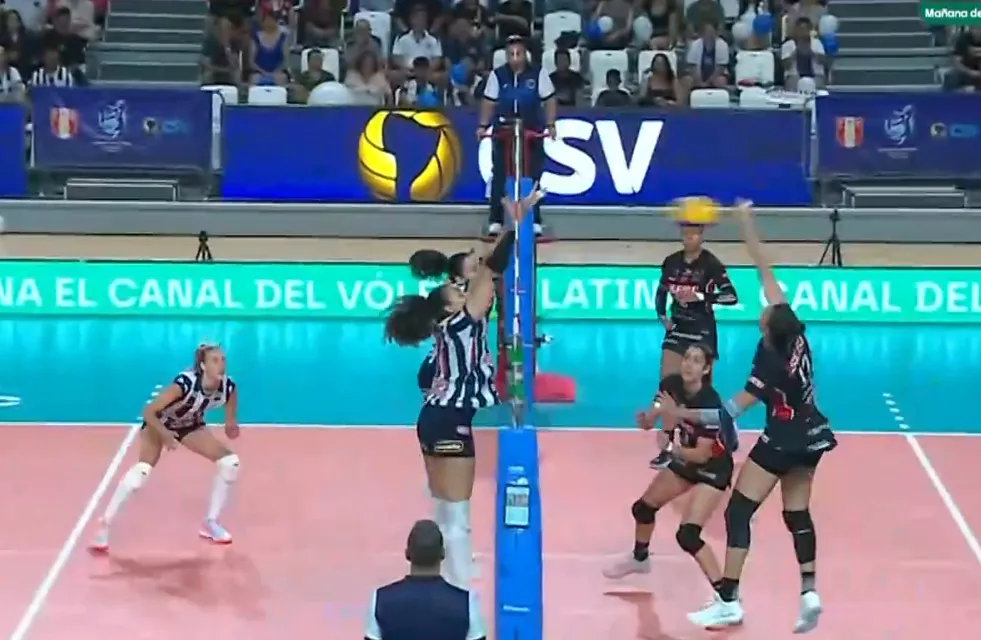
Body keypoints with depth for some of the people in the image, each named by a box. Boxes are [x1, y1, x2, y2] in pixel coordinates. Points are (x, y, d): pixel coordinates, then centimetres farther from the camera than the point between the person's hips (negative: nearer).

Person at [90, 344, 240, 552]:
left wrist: (230, 423, -17)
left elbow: (230, 400, 1)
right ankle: (104, 526, -16)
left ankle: (211, 523, 8)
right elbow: (148, 411, -37)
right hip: (160, 423, -5)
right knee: (142, 470, -26)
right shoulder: (185, 383, -40)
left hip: (190, 425, 6)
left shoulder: (228, 387, -25)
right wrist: (165, 434, -49)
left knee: (230, 462, -8)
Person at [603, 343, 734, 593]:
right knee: (643, 507, 20)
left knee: (687, 535, -21)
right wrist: (645, 419, -28)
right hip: (687, 460, 8)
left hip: (713, 468, -8)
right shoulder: (671, 385, -13)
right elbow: (649, 421, -6)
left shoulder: (710, 402, -32)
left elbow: (702, 454, -29)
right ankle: (640, 558, 51)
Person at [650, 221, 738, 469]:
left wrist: (700, 296, -28)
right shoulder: (671, 262, 1)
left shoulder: (710, 263, -13)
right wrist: (662, 316, 0)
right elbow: (661, 292, 16)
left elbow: (731, 296, -19)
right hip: (677, 328, 4)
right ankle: (668, 446, 3)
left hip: (702, 331, -4)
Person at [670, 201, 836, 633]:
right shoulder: (794, 334, -8)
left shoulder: (771, 365, -23)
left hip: (782, 442, -8)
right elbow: (765, 272, -3)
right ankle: (809, 593, 1)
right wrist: (746, 224, 3)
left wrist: (682, 414, -29)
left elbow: (733, 410, -26)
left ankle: (728, 602, -8)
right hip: (812, 438, 8)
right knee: (797, 514, 14)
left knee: (738, 512, -4)